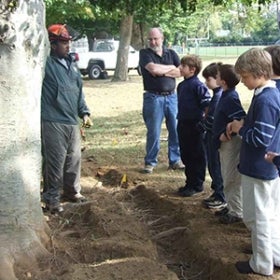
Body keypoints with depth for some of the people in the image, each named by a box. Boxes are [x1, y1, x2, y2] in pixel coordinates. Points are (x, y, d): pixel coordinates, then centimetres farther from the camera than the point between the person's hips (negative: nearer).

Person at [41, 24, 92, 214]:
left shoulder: (70, 63, 15)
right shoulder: (46, 63, -7)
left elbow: (79, 90, 19)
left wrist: (84, 112, 13)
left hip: (73, 122, 7)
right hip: (53, 123, -7)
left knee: (74, 160, 16)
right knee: (55, 163, -2)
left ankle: (73, 191, 33)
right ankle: (52, 199, 11)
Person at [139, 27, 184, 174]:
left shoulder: (171, 53, 11)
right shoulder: (145, 53, 1)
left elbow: (181, 72, -1)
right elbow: (153, 68, -17)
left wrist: (161, 72, -9)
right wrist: (171, 68, -3)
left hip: (171, 97, 4)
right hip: (153, 98, -3)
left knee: (176, 130, 5)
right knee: (153, 132, -1)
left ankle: (175, 160, 17)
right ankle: (150, 162, 12)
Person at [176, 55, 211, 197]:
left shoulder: (198, 86, -16)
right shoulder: (181, 85, 10)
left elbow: (207, 105, -17)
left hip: (195, 126, -8)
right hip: (183, 125, 9)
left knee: (197, 157, 4)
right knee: (185, 155, 15)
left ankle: (197, 185, 14)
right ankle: (189, 183, 28)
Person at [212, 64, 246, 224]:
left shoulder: (231, 98, -21)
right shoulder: (227, 95, 8)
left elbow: (242, 119, -29)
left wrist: (226, 134, -23)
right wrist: (220, 135, 11)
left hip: (231, 143, -10)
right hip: (225, 143, 10)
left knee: (232, 179, -1)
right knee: (227, 177, 19)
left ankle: (237, 213, 10)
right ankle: (231, 207, 31)